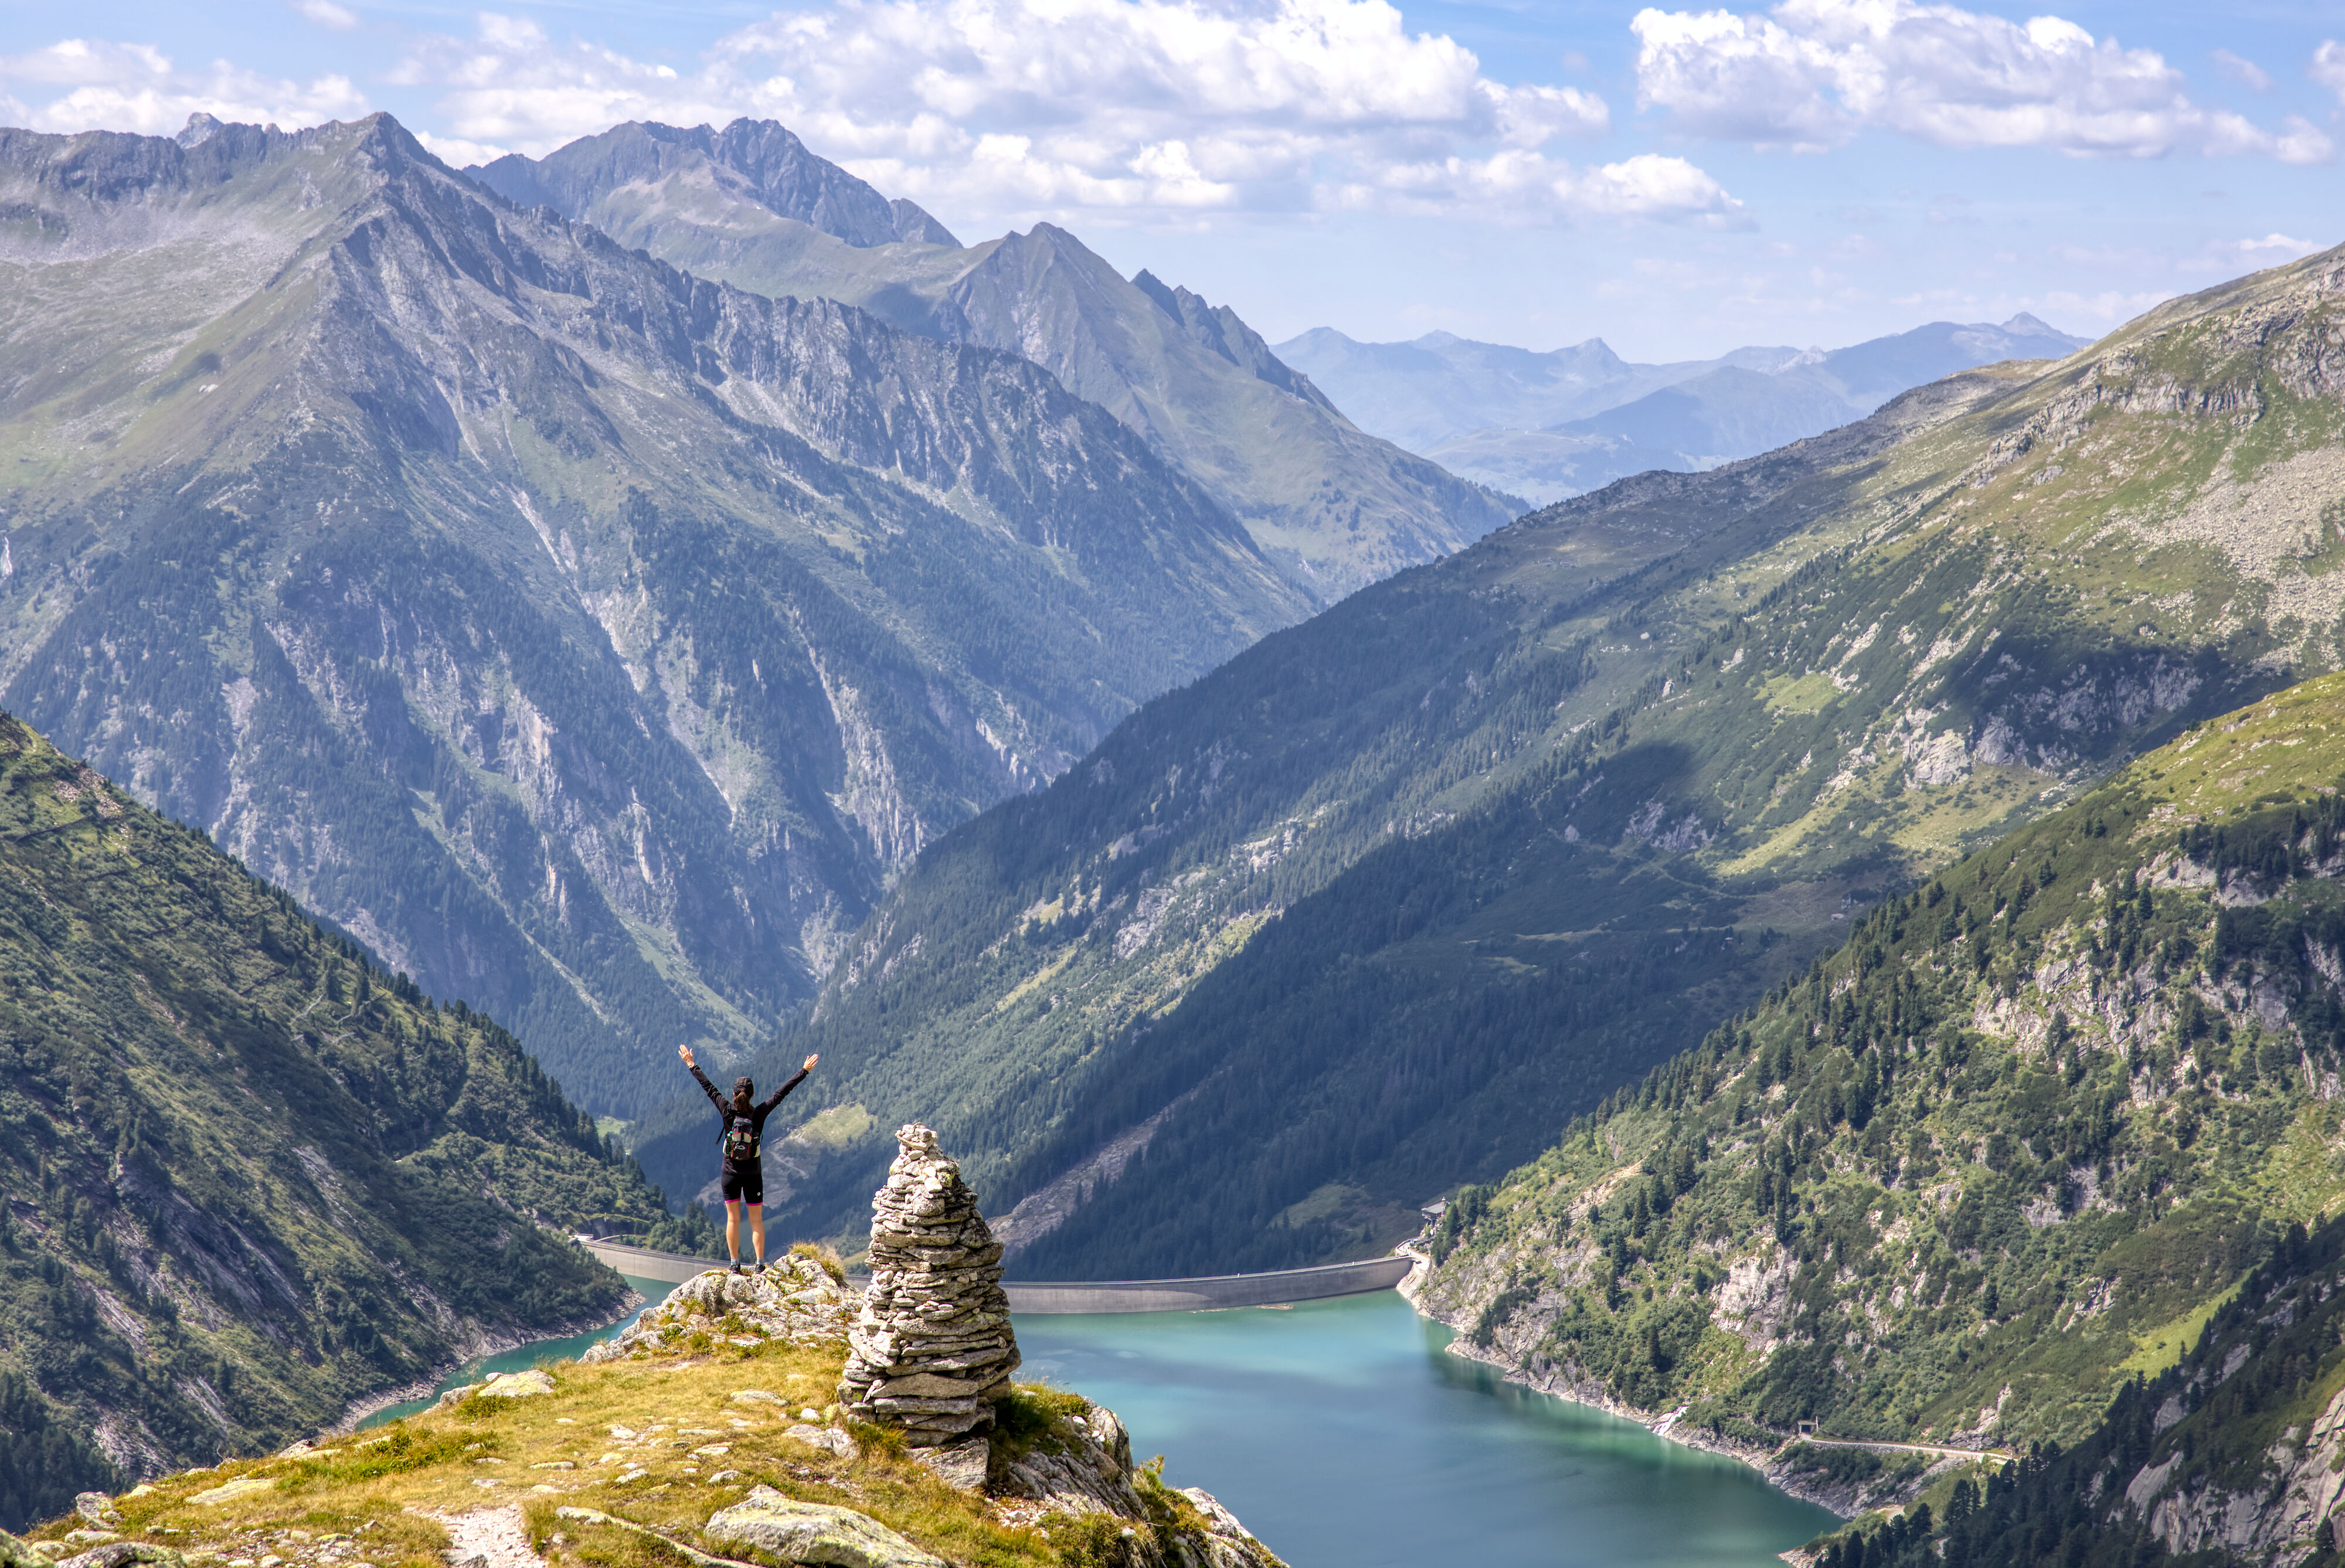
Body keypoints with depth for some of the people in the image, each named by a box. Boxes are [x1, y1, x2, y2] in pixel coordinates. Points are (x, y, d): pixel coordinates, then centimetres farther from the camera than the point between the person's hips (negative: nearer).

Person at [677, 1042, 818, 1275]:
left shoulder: (728, 1111, -11)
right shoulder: (760, 1113, -12)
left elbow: (708, 1087, -1)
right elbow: (782, 1092, -7)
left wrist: (692, 1065, 9)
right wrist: (804, 1071, -2)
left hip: (731, 1173, 0)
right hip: (753, 1175, 0)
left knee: (733, 1219, 6)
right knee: (756, 1220, 5)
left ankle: (735, 1264, 4)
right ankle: (760, 1264, 0)